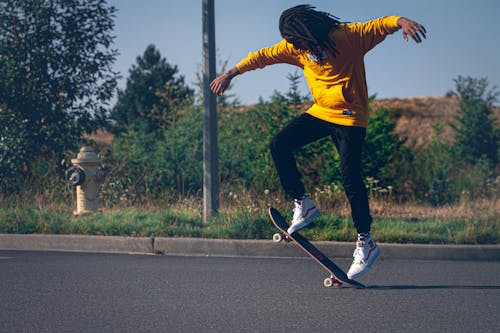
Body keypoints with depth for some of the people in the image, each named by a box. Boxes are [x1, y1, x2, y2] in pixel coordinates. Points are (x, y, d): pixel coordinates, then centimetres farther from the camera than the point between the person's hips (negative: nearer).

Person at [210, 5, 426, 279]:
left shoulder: (348, 36, -16)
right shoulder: (296, 48, 0)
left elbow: (381, 25, -25)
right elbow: (264, 56, 8)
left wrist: (403, 22, -46)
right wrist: (230, 74, 8)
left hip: (349, 117, -6)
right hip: (320, 112, 6)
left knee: (350, 178, -12)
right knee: (279, 145, -9)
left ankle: (366, 243, -3)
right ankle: (302, 205, 1)